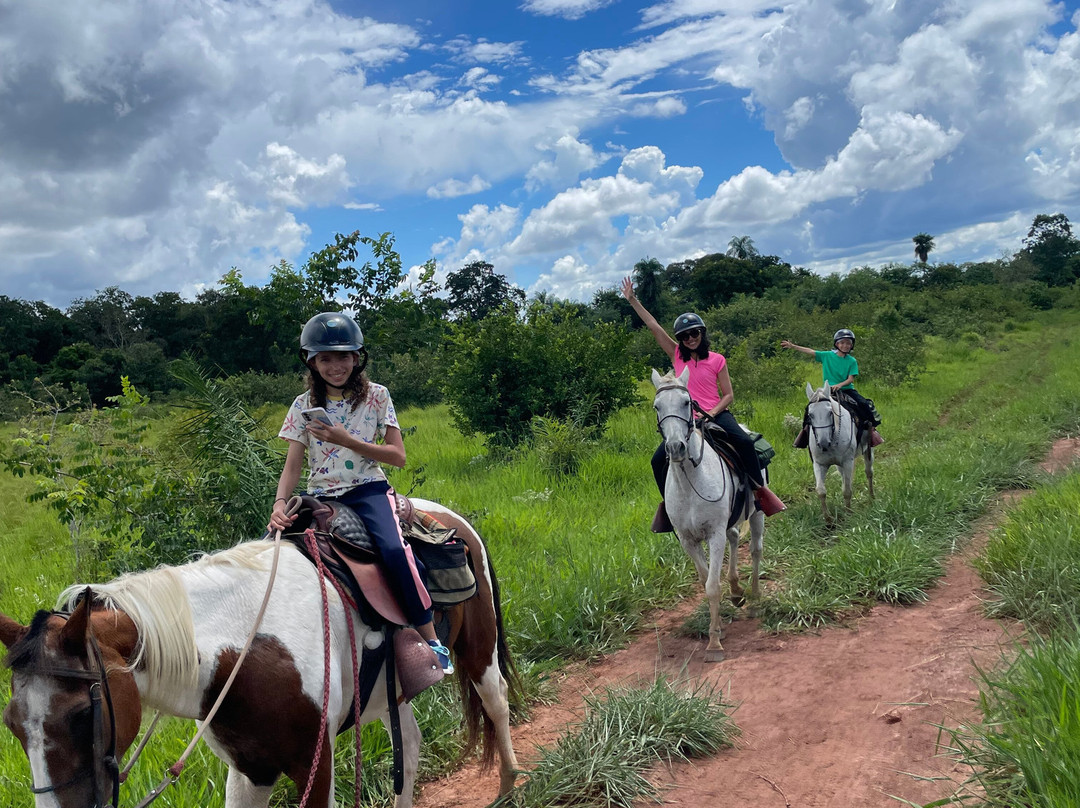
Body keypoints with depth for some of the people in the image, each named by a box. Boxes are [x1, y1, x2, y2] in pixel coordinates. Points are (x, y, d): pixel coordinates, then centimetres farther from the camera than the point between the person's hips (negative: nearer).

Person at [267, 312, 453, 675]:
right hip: (321, 496, 3)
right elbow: (292, 466, 4)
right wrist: (280, 503, -17)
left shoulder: (376, 396, 2)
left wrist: (345, 440, -16)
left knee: (394, 550, -31)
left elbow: (398, 456, -3)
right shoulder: (304, 405, 8)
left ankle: (431, 641, -19)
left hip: (368, 490, -3)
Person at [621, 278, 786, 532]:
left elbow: (728, 395, 3)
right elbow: (653, 326, 5)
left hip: (716, 415, -2)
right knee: (659, 460, -11)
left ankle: (760, 489, -14)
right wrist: (633, 300, 2)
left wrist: (713, 412, -15)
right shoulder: (677, 356, 7)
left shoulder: (717, 360, 2)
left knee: (744, 441, -29)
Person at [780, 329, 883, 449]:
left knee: (864, 405, -15)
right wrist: (793, 346, -12)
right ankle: (806, 429, 2)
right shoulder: (827, 356, 0)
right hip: (829, 390, 0)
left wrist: (839, 385, -24)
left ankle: (871, 429, 2)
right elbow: (810, 352, -5)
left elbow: (851, 379, -6)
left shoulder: (852, 361, 0)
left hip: (847, 389, 0)